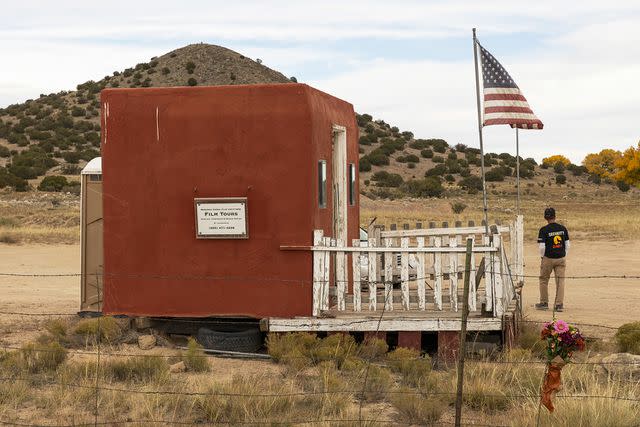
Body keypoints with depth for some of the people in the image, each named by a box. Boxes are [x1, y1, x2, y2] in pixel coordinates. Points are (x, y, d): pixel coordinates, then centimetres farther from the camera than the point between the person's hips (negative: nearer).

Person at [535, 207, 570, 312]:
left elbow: (542, 246, -15)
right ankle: (559, 304, 3)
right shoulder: (563, 228, -1)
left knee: (544, 280, 13)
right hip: (561, 258, 3)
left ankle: (544, 303, 20)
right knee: (560, 281, 6)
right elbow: (567, 245, 3)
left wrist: (542, 257, 1)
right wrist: (564, 256, 14)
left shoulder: (543, 230, -13)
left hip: (548, 258, -3)